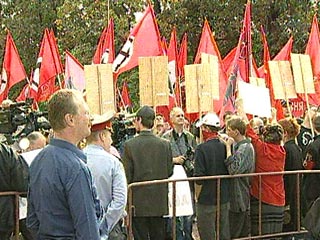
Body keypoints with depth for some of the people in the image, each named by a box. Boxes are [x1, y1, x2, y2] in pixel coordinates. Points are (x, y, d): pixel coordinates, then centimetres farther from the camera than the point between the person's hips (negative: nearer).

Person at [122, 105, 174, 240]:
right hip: (159, 203, 3)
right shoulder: (165, 144, -3)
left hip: (138, 203, -3)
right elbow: (170, 172, 3)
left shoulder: (129, 145, -11)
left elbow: (126, 175, -9)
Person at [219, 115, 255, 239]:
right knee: (243, 234, 15)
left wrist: (228, 147, -22)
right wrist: (226, 144, 3)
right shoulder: (238, 145, 13)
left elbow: (233, 169, -29)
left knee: (233, 235, -4)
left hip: (238, 199, -10)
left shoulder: (245, 148, -18)